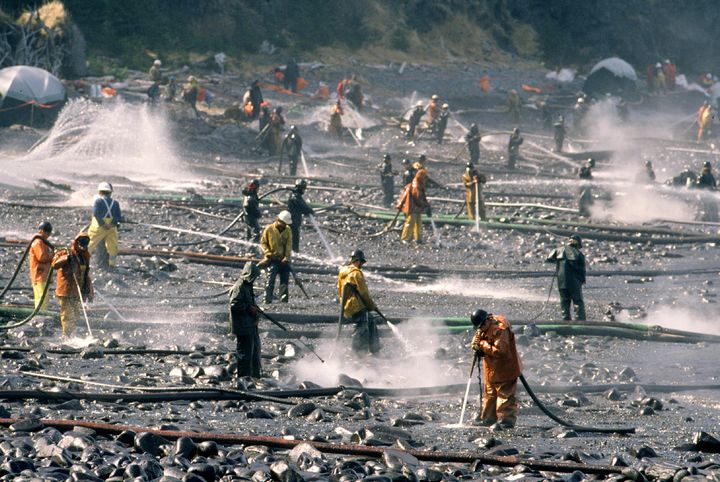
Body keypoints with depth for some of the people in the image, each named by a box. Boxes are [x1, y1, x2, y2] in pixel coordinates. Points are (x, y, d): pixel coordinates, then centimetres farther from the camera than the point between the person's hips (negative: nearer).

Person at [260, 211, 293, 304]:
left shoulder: (288, 231, 6)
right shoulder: (269, 229, -3)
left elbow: (289, 245, 3)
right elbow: (263, 242, 2)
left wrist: (287, 257, -10)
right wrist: (268, 253, -12)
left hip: (283, 260, 4)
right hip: (272, 258, -4)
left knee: (285, 278, 4)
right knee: (271, 277, -16)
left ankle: (284, 299, 12)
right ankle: (267, 299, -17)